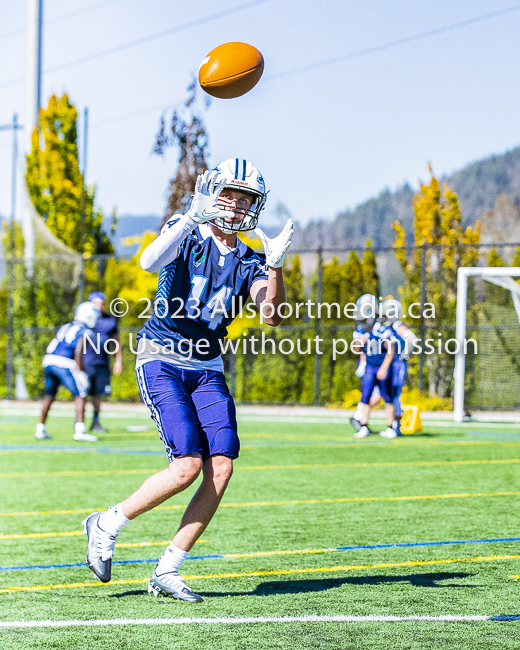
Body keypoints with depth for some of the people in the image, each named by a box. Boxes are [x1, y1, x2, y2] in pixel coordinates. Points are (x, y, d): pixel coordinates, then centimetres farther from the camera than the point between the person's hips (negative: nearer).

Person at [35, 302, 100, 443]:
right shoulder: (84, 332, -1)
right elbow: (78, 353, -12)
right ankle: (79, 430, -11)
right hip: (64, 365, -7)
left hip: (49, 362, 7)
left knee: (49, 397, 21)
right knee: (80, 396, -1)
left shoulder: (65, 327, 23)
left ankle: (40, 430, 25)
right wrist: (80, 372, -8)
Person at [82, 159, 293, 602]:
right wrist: (191, 219, -36)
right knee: (188, 466, -18)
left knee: (222, 468, -10)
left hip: (206, 369, 6)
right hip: (161, 361, -6)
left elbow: (272, 316, -8)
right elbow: (150, 262, -27)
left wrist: (275, 266, -22)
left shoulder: (248, 262, 8)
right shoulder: (187, 233, -5)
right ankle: (107, 525, 5)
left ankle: (167, 573, 0)